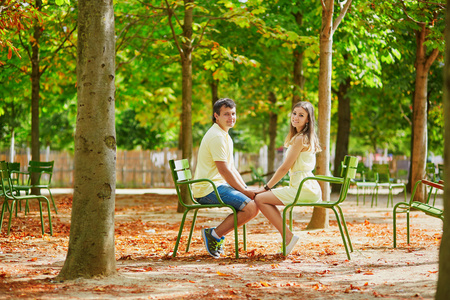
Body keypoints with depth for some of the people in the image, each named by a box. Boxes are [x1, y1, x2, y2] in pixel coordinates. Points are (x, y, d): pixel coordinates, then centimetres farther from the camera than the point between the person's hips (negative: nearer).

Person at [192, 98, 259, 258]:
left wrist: (246, 189, 8)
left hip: (219, 185, 10)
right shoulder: (216, 136, -13)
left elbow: (232, 169, 21)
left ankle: (218, 234, 4)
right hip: (209, 189, -10)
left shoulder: (225, 136, 21)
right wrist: (244, 191, -10)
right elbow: (224, 170, -17)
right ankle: (214, 234, -13)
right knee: (251, 207, -21)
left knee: (257, 200, 6)